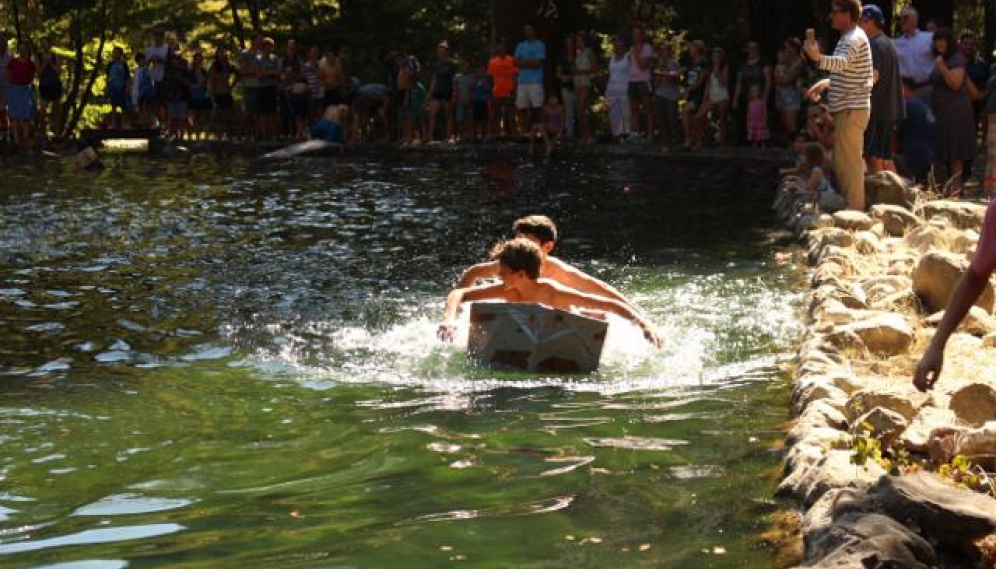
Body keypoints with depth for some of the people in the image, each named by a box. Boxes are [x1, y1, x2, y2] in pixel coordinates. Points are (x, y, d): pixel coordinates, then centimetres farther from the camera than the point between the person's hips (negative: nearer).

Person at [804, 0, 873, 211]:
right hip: (847, 108, 11)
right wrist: (826, 83, 15)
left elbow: (842, 62, -37)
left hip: (852, 109, -11)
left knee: (850, 161, -8)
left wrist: (818, 58, -55)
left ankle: (855, 208, -5)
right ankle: (849, 203, 25)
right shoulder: (849, 37, 18)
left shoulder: (855, 38, -16)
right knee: (842, 161, 17)